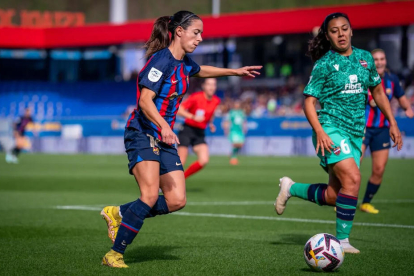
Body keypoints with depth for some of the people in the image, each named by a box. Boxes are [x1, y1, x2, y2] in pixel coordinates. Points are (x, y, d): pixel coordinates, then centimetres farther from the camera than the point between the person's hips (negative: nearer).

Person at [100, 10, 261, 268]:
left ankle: (119, 213, 14)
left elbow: (200, 70, 36)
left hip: (165, 139, 8)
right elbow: (145, 101, -23)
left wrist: (235, 71, 41)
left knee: (177, 201, -4)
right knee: (150, 196, -24)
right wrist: (164, 126, -37)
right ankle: (114, 254, -14)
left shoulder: (184, 63, 11)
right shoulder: (162, 59, -15)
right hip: (142, 133, -8)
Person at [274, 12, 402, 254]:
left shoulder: (365, 58, 10)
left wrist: (392, 123, 14)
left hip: (356, 132, 6)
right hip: (331, 127, -6)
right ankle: (342, 240, -14)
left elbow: (378, 91, 21)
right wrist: (319, 132, -20)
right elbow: (309, 101, -6)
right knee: (353, 179, -24)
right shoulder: (324, 64, -5)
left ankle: (291, 188, 29)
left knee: (334, 195, 3)